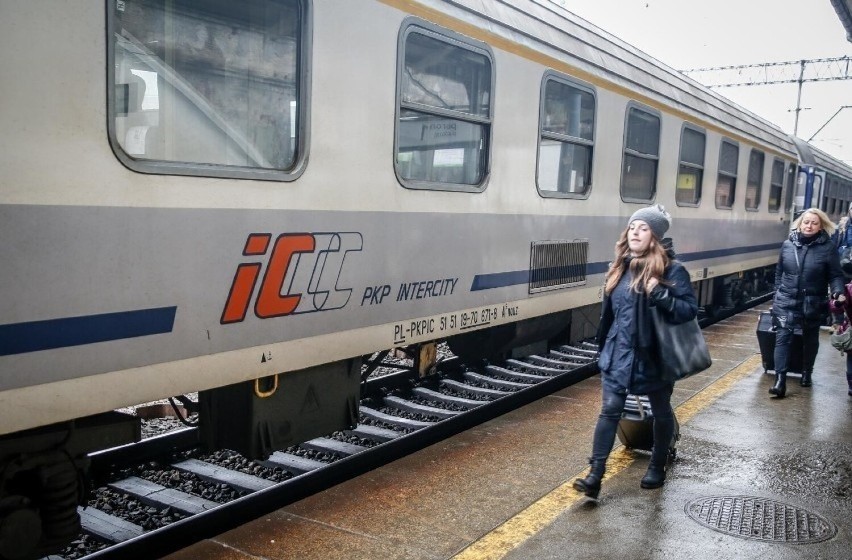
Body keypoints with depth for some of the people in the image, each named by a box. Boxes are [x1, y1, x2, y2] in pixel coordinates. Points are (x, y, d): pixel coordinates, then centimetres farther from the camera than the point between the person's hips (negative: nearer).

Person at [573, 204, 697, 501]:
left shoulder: (671, 270, -12)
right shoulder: (619, 267, 5)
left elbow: (690, 310, -17)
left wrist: (660, 294, -31)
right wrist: (604, 347, 17)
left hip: (654, 357, -4)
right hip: (618, 355, 4)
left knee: (661, 412, 15)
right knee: (610, 410, -1)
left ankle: (657, 468, 35)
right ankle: (595, 476, 0)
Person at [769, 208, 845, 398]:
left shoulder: (827, 247, -8)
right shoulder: (787, 244, 0)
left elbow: (835, 275, -5)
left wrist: (838, 292, -22)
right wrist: (777, 295, 13)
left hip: (813, 303, -1)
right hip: (786, 301, 1)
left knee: (810, 339, 17)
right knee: (782, 337, -10)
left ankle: (806, 374, 37)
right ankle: (780, 380, -12)